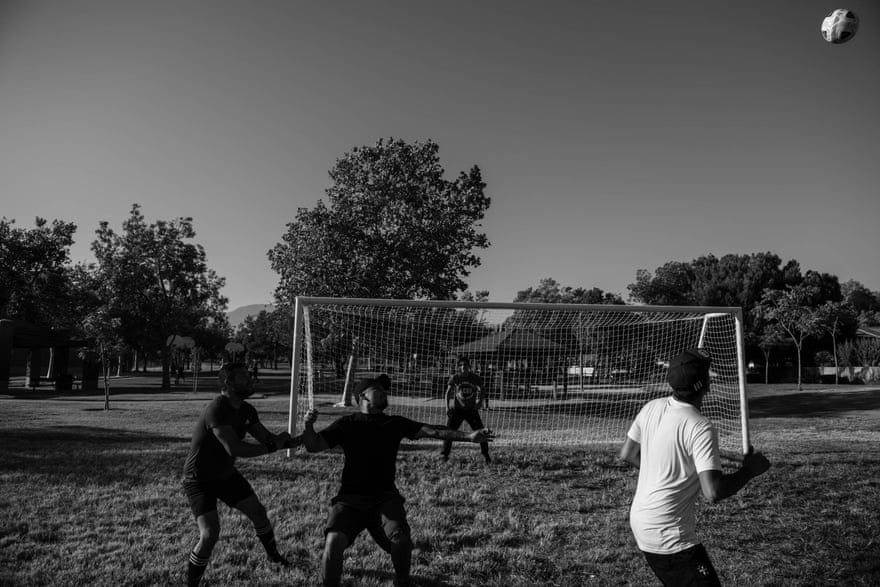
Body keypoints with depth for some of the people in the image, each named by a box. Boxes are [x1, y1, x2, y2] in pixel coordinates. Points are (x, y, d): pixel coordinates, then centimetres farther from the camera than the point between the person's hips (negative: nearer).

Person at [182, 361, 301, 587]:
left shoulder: (246, 410, -4)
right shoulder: (217, 410, -32)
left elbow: (268, 438, 1)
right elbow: (234, 448, -40)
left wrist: (299, 439, -15)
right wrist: (273, 447, -31)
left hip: (226, 474, 8)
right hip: (200, 480, -8)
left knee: (258, 512, 15)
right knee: (210, 533, -20)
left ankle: (273, 555, 41)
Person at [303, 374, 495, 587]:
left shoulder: (395, 423, 11)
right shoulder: (346, 424, 7)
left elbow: (431, 431, 2)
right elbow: (314, 446, 3)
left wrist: (468, 436, -9)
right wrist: (308, 426, -19)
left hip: (384, 497, 1)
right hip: (350, 498, -1)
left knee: (401, 540, -21)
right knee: (334, 541, -23)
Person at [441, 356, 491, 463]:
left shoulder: (476, 378, -3)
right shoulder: (455, 378, -4)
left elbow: (481, 392, 10)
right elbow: (448, 393, 1)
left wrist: (480, 402, -7)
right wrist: (447, 407, -8)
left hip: (471, 409, 1)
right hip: (457, 409, -1)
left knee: (481, 431, -2)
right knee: (449, 430, -7)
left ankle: (486, 454, 14)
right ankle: (444, 454, 2)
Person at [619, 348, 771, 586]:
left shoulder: (652, 407, -1)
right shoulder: (700, 428, -22)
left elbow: (627, 454, 10)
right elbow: (713, 492, -27)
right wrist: (749, 471, -12)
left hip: (640, 519, 9)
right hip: (670, 536, -9)